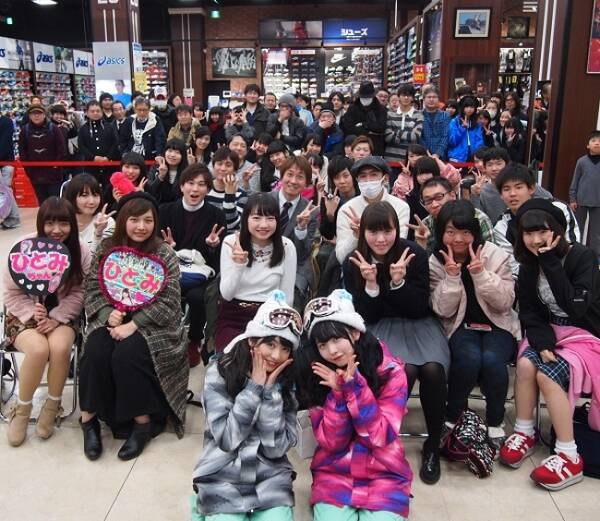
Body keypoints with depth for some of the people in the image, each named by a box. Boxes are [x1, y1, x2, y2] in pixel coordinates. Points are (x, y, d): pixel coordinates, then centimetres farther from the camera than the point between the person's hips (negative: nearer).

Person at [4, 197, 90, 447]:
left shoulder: (80, 252, -8)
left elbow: (78, 293, -5)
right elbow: (11, 293, -5)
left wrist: (56, 319, -17)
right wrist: (32, 314, -20)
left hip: (63, 314, 1)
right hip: (24, 314, -1)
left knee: (60, 348, -31)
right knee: (38, 350, -31)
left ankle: (52, 407, -5)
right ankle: (22, 409, -4)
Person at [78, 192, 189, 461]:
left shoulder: (164, 254, -5)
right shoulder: (106, 248, 5)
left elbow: (167, 301, -10)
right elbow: (93, 290, 6)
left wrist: (133, 325, -20)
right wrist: (108, 313, -15)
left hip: (150, 324, -3)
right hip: (112, 318, 3)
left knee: (126, 355, -28)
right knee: (95, 353, -25)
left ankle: (142, 422, -10)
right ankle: (89, 417, -6)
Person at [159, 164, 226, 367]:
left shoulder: (216, 215, 3)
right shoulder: (166, 211, 7)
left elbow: (217, 259, 1)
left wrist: (212, 246, -20)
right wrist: (166, 248, -16)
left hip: (201, 272, -1)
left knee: (196, 296, -32)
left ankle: (194, 342, -2)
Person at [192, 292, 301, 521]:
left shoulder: (288, 382, -3)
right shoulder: (219, 373, -9)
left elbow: (276, 448, -10)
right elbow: (227, 439, -15)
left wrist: (271, 389, -17)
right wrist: (254, 386, -18)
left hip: (270, 481, 2)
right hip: (223, 481, -1)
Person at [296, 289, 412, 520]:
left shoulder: (390, 371, -10)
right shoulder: (316, 374, -6)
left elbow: (379, 436, -14)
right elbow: (331, 441, -8)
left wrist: (354, 385, -23)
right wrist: (337, 391, -22)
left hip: (384, 476, -1)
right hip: (333, 476, 1)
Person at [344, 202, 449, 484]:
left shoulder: (415, 254, -10)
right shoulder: (354, 263, -7)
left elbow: (419, 308, -9)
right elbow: (365, 317, -6)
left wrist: (398, 281, -25)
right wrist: (370, 284, -23)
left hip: (417, 323, 1)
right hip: (381, 327, -1)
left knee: (432, 369, -29)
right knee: (405, 370, -31)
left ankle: (433, 446, -5)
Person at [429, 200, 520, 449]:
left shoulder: (495, 255, -8)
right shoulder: (435, 262, -6)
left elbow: (505, 303, -11)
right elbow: (444, 311, -9)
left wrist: (480, 273, -23)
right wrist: (452, 276, -23)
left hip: (497, 325, 0)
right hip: (461, 326, 0)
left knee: (491, 360, -30)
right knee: (469, 359, -32)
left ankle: (495, 423, -4)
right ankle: (452, 418, -6)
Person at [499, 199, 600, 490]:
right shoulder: (529, 264, 1)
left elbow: (575, 306, -26)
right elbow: (529, 312, -2)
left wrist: (551, 262, -27)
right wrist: (543, 343, -20)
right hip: (550, 333, 5)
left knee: (547, 375, -27)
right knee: (525, 363, -25)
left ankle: (570, 457, -15)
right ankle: (525, 433, -7)